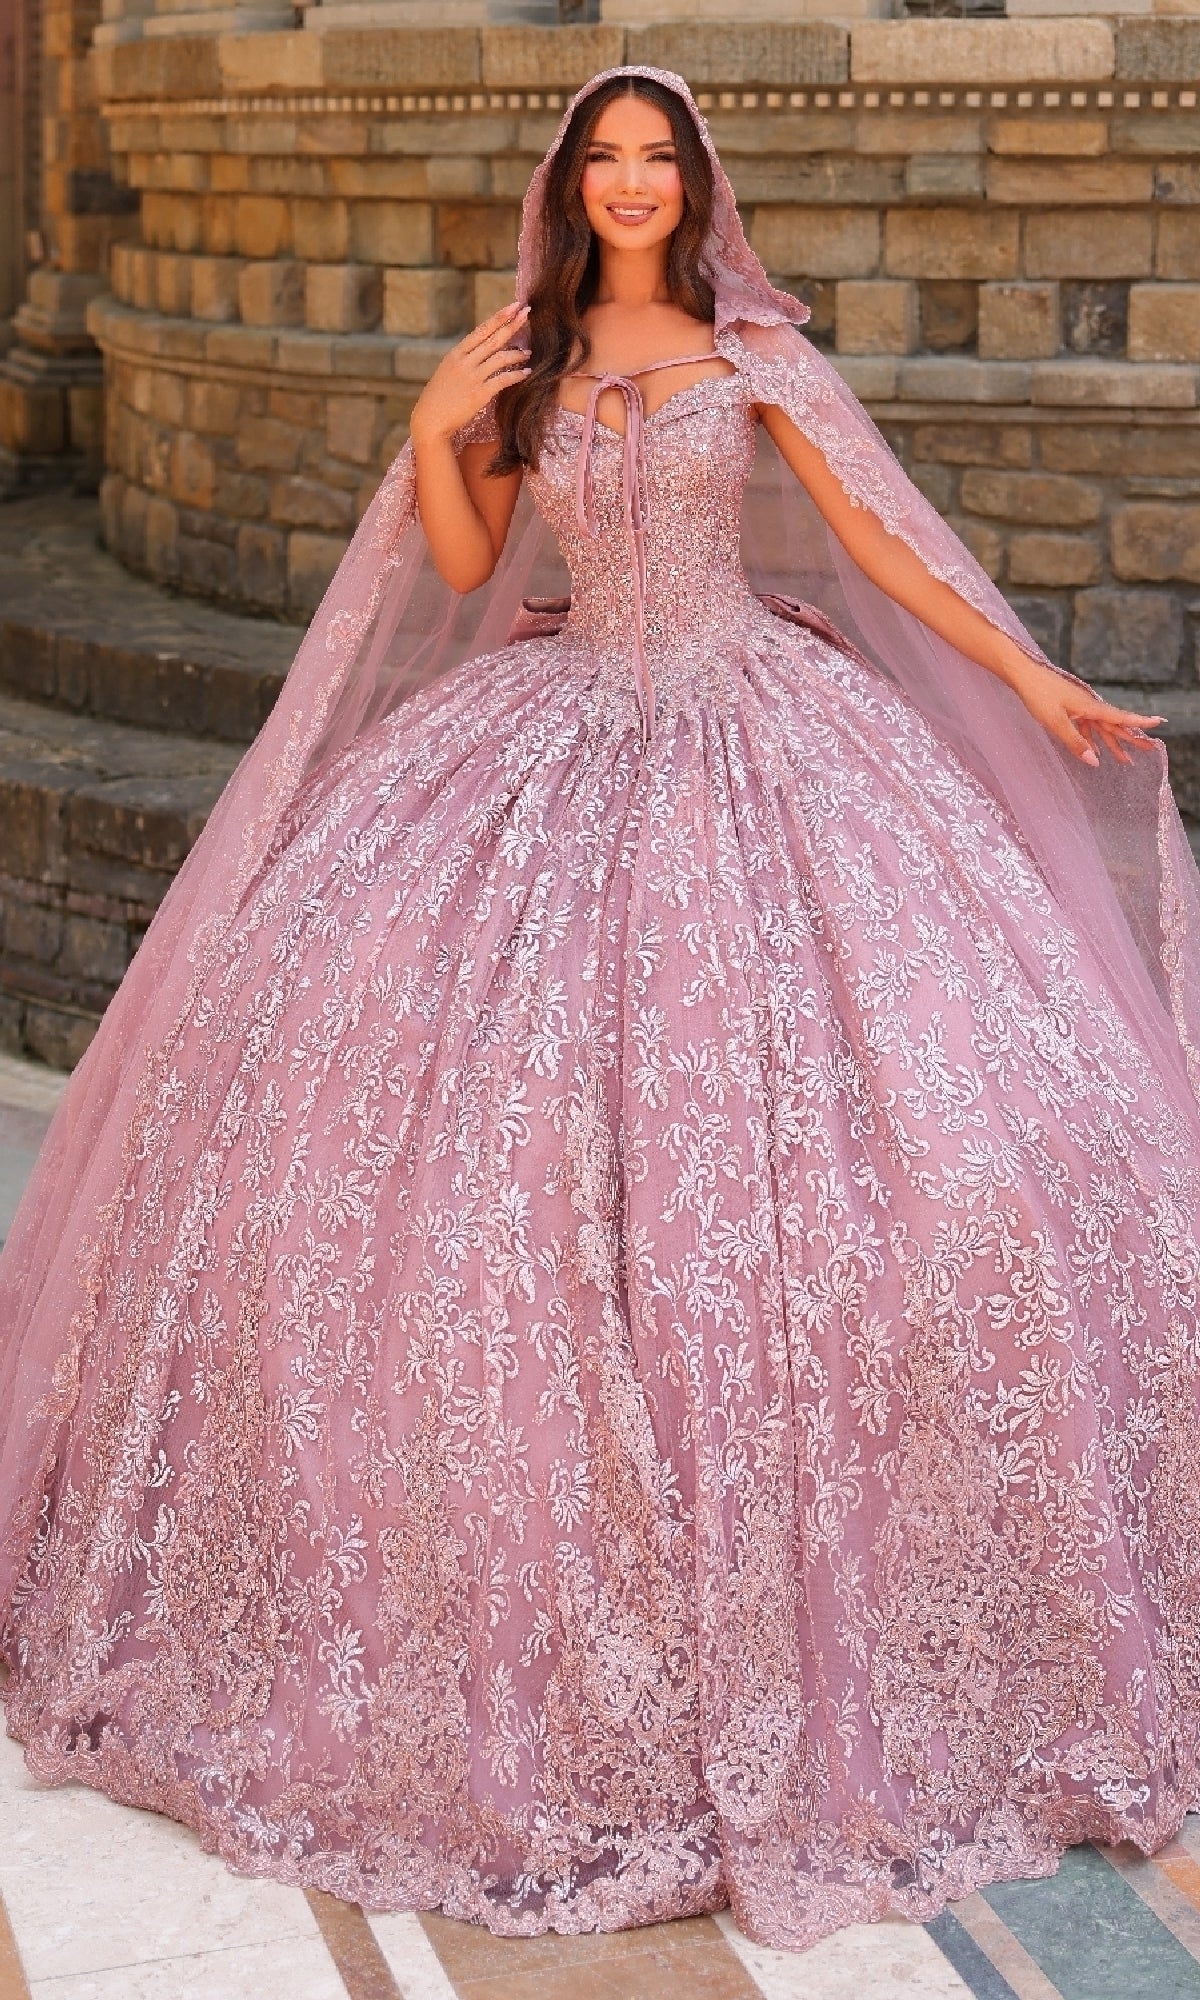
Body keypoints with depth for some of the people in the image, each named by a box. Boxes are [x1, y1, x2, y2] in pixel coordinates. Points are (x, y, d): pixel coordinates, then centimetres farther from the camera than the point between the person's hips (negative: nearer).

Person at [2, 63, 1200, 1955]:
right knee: (362, 1034, -10)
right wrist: (434, 432, -6)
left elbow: (883, 542, 5)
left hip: (754, 728, -2)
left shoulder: (756, 349, 5)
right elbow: (462, 564, 10)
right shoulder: (522, 361, 11)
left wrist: (1039, 683, 1)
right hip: (564, 732, 2)